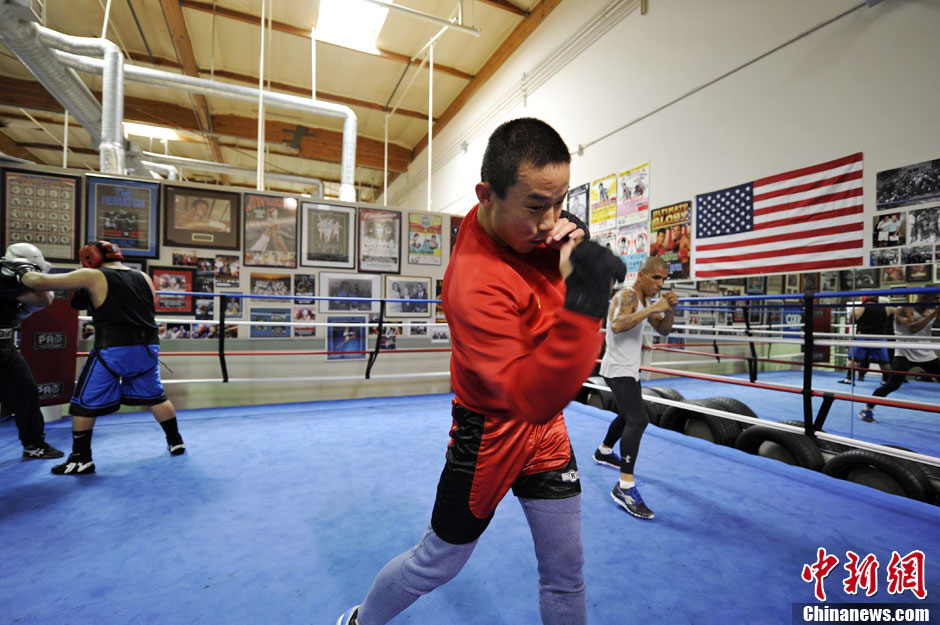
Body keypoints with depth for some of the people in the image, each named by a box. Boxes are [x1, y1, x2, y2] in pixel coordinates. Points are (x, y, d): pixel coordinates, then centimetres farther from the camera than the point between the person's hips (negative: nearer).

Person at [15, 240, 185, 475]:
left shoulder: (92, 276, -2)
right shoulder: (144, 277, 11)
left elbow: (40, 281, 0)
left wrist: (23, 275, 21)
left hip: (112, 350, -5)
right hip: (148, 348, 5)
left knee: (85, 403, 12)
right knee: (155, 396, 17)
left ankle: (81, 459, 17)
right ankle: (176, 442, 23)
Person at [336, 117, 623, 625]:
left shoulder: (537, 230, -8)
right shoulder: (476, 283, -32)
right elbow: (534, 399, -37)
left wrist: (575, 246, -15)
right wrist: (585, 297, -47)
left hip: (547, 434, 7)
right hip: (490, 441, -6)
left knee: (565, 576, 20)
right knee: (436, 563, 17)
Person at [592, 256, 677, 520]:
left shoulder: (645, 300, 12)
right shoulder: (626, 296, -17)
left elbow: (663, 330, 13)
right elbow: (617, 325, -36)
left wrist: (669, 309, -6)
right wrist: (652, 308, -35)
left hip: (630, 369, 10)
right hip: (618, 369, -10)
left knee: (628, 416, 24)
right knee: (638, 420, -23)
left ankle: (604, 452, 46)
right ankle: (625, 487, -21)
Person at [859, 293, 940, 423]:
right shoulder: (904, 310, -14)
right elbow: (913, 328, -28)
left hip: (927, 354, 7)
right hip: (905, 354, -6)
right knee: (891, 385, -12)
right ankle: (867, 410, -3)